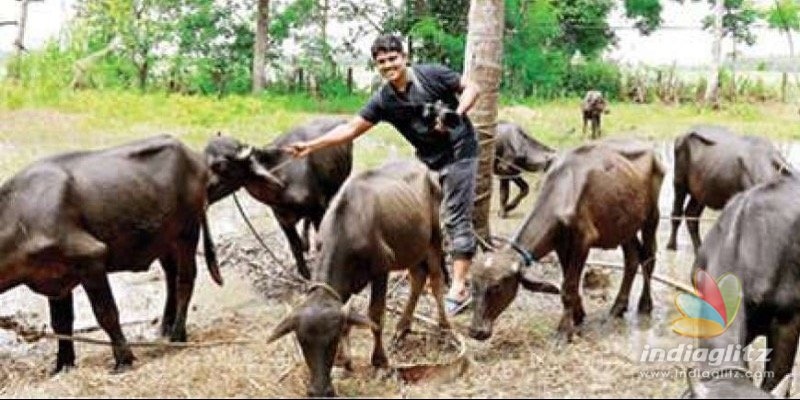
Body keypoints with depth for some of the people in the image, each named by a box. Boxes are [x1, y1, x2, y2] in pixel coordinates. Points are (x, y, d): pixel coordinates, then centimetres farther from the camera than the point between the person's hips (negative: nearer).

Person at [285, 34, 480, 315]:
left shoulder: (431, 74, -13)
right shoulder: (383, 100, -3)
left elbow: (471, 88, -6)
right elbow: (351, 128, -5)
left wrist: (456, 114, -23)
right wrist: (311, 146, -12)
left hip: (459, 152, -6)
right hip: (429, 160, 6)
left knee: (457, 219, -8)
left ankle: (459, 288, -8)